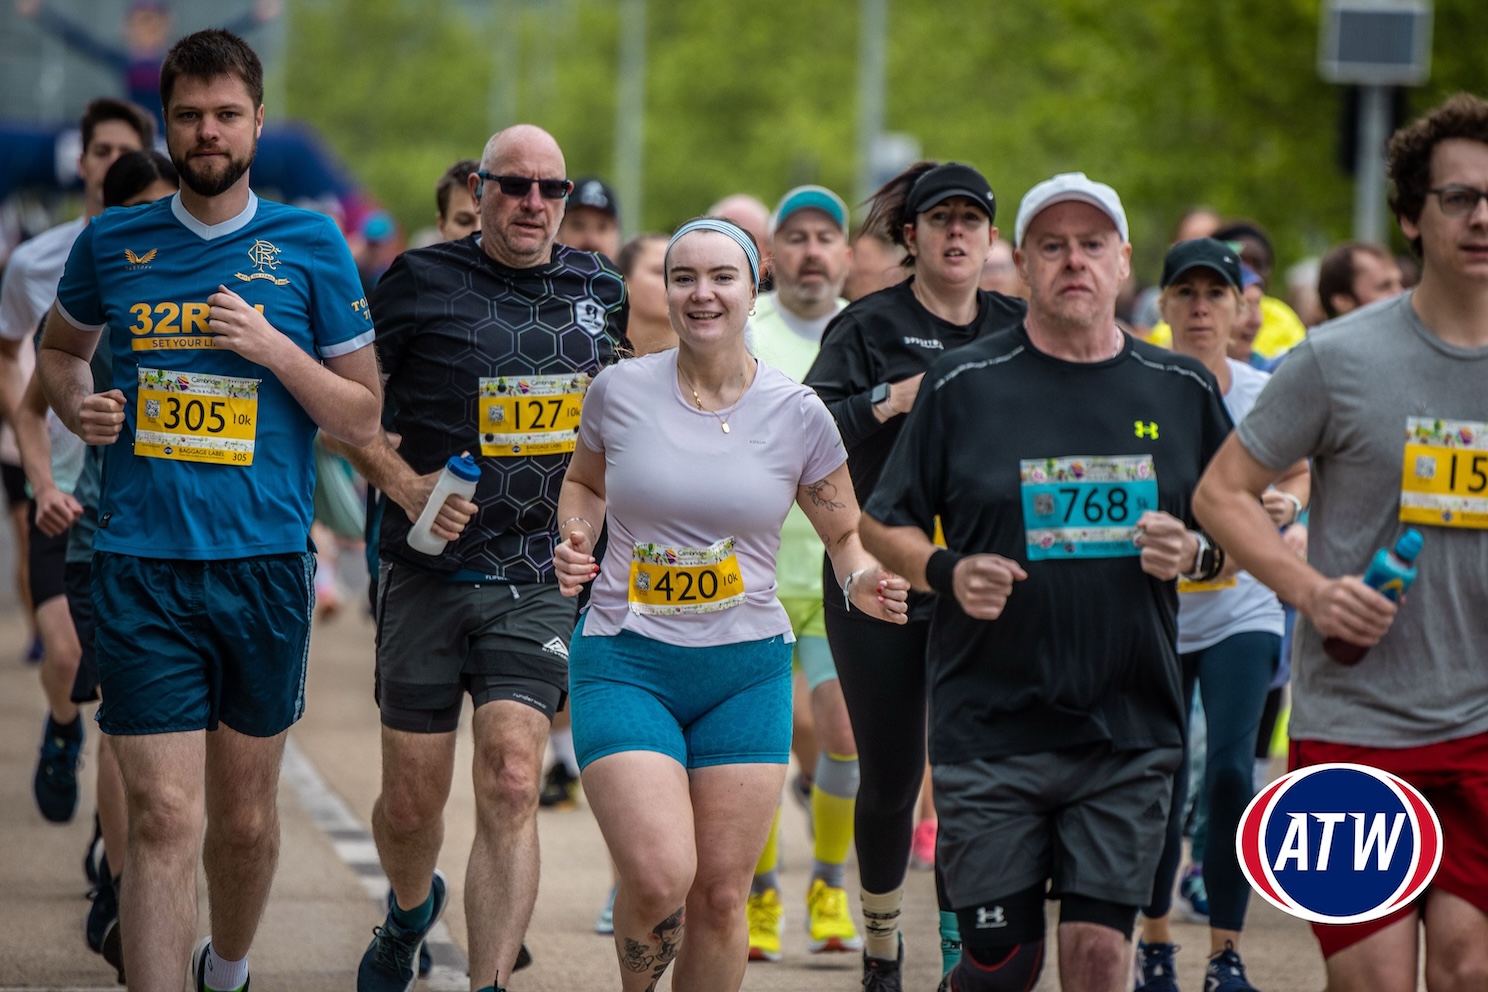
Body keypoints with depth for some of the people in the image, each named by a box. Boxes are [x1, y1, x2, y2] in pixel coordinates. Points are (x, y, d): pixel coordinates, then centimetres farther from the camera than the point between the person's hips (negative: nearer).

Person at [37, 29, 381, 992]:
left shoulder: (311, 246, 2)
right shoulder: (112, 243, 6)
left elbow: (362, 416, 5)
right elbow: (60, 348, 25)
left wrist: (274, 349, -11)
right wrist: (77, 403, 3)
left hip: (265, 561, 1)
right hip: (142, 567, -1)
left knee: (245, 817, 13)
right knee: (165, 819, -10)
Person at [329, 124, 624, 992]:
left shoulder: (599, 289, 7)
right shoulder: (423, 281, -3)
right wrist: (404, 483, -11)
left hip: (539, 576, 1)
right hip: (430, 571, -1)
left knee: (510, 782, -16)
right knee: (412, 800, 7)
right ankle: (411, 909, 41)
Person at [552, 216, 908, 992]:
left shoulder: (797, 415, -1)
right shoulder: (619, 391, -1)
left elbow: (845, 532, 11)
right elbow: (584, 483, 18)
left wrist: (862, 582, -11)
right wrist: (575, 541, -2)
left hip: (746, 670, 2)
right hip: (625, 664, -2)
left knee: (721, 893, 2)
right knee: (658, 878, -17)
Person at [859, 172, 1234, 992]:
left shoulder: (1182, 391, 8)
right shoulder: (963, 385, 1)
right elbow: (883, 524, 7)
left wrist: (1195, 555, -6)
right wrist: (945, 573, -12)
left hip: (1132, 731, 2)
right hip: (991, 730, -2)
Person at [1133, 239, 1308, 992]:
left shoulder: (1266, 395, -1)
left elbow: (1296, 474, 16)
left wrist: (1286, 504, -6)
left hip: (1242, 613, 0)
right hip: (1153, 612, 0)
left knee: (1230, 773, -14)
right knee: (1161, 787, 4)